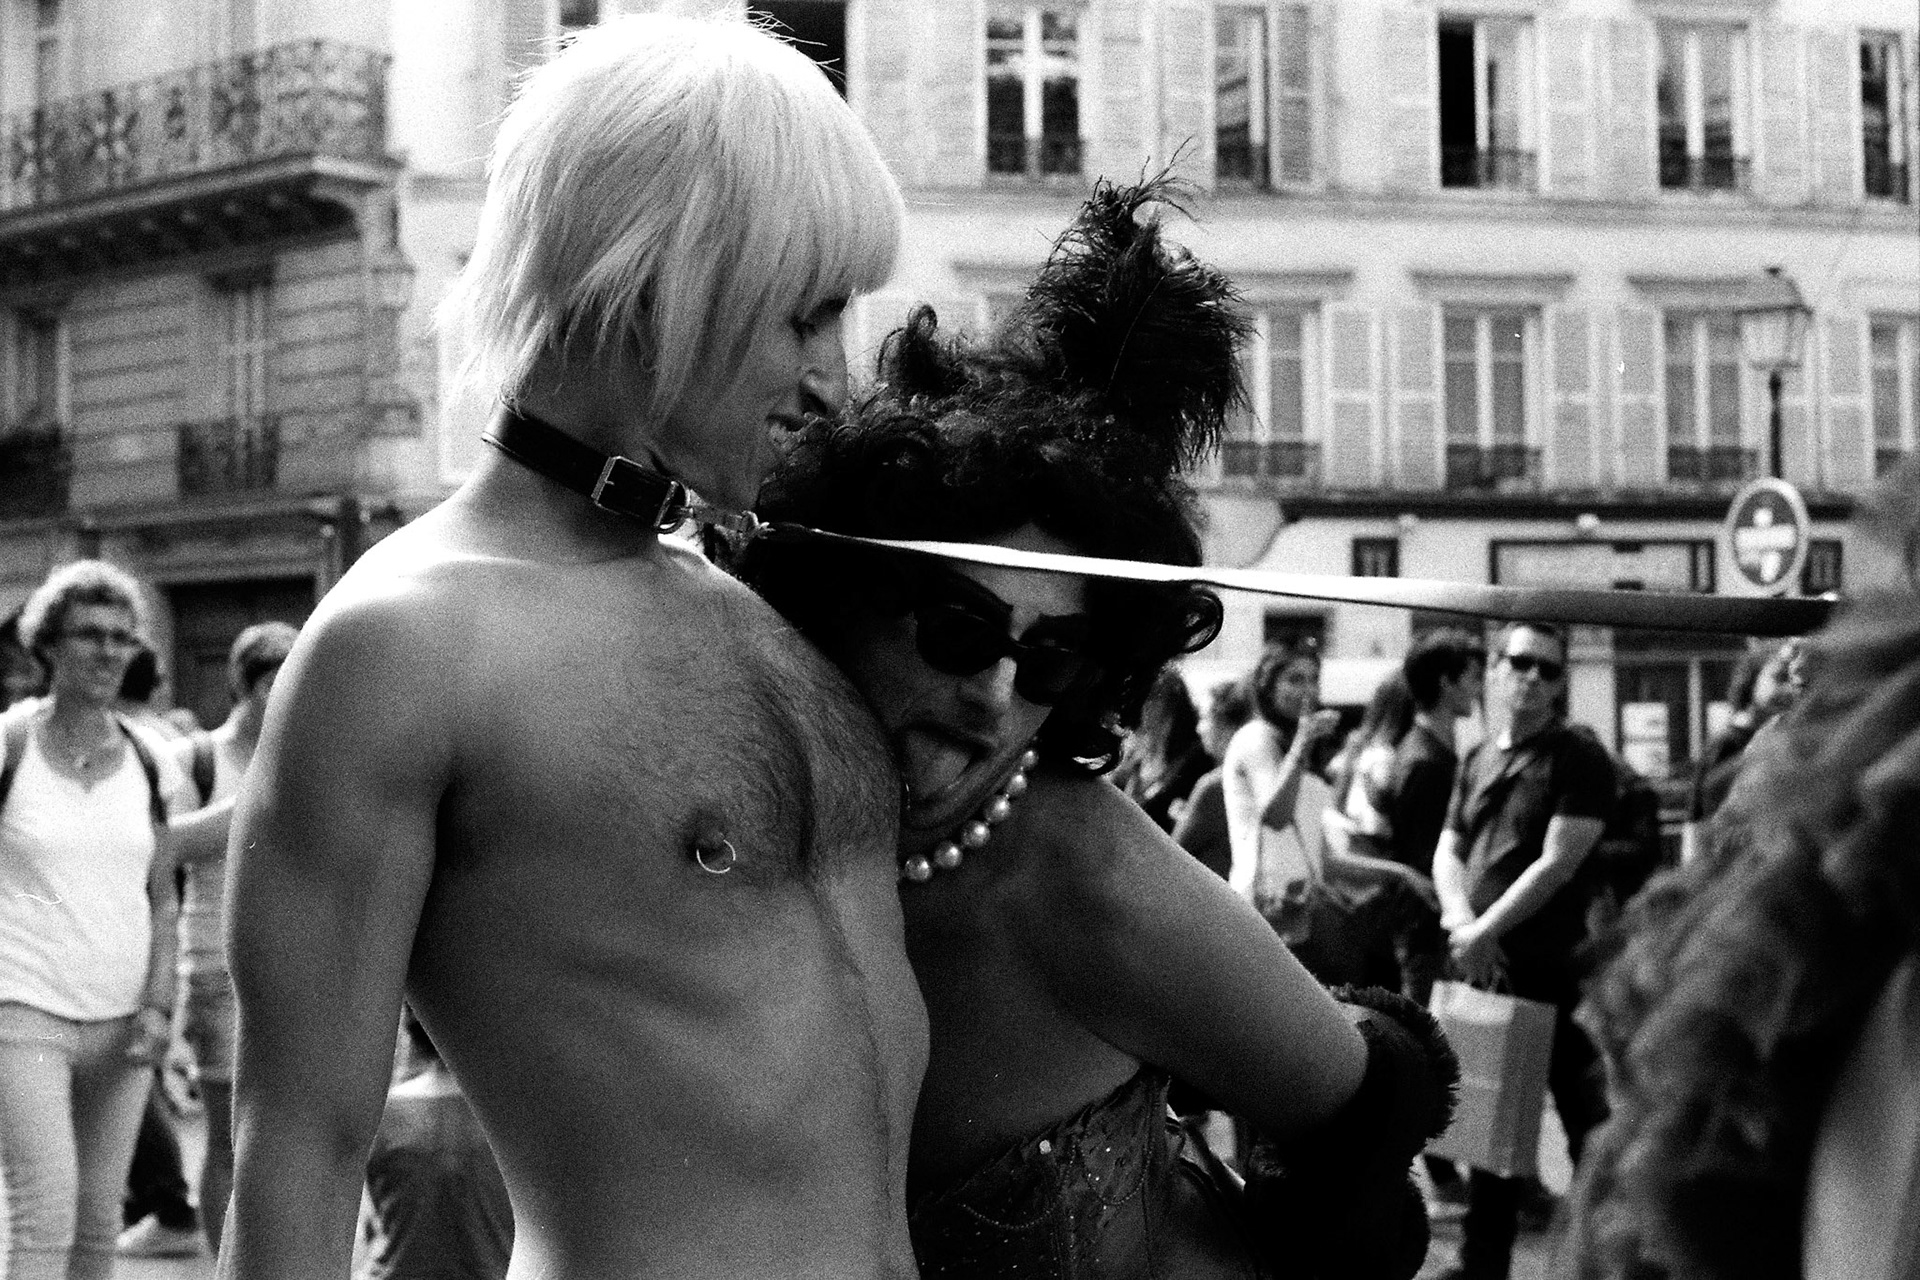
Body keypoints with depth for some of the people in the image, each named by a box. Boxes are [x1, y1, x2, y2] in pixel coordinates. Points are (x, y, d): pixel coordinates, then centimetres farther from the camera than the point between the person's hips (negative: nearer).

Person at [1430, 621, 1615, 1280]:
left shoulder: (1577, 758, -6)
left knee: (1588, 1122, -5)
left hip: (1557, 970, -7)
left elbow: (1557, 862, -14)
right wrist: (1461, 923, -7)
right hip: (1486, 970, 7)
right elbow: (1448, 851, 12)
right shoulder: (1476, 760, 14)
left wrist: (1489, 930, -14)